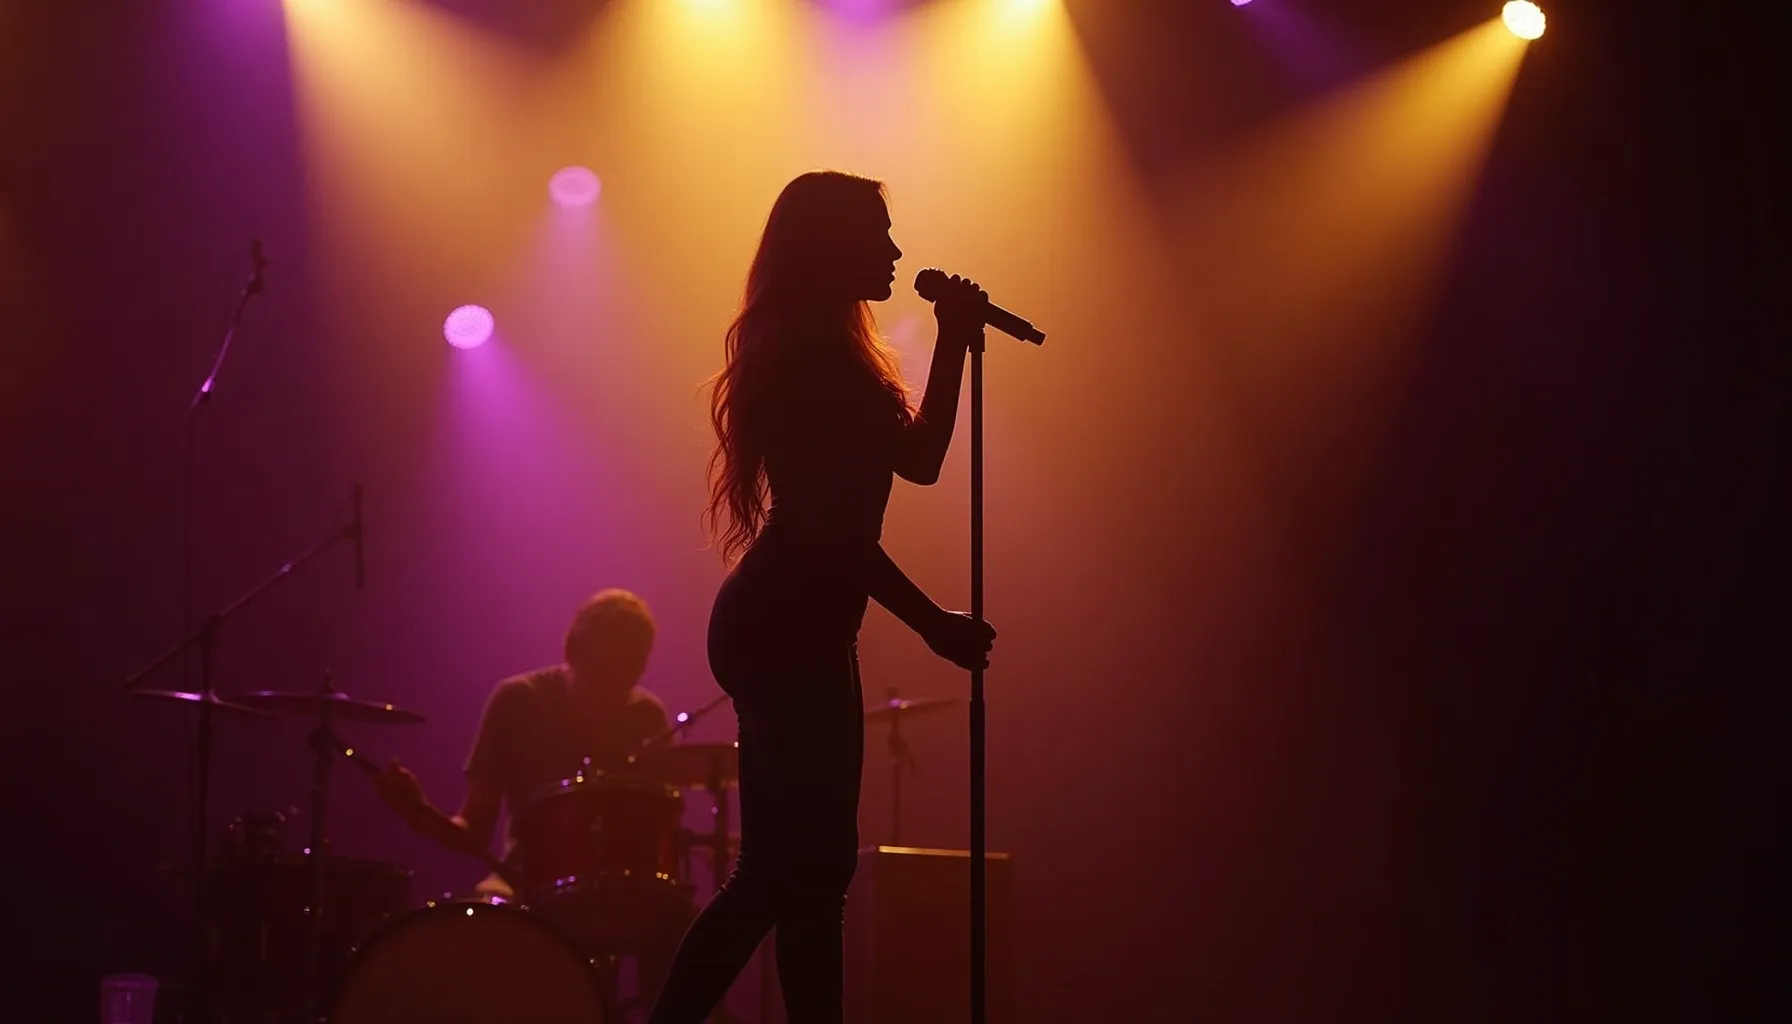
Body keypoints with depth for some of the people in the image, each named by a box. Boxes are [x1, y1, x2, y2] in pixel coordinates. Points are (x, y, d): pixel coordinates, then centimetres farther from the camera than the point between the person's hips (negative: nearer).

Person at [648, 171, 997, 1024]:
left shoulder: (818, 348, 20)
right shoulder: (810, 350, -12)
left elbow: (918, 457, 21)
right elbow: (827, 520, -16)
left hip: (794, 627, 11)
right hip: (787, 628, -11)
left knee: (806, 863, 9)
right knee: (800, 864, -10)